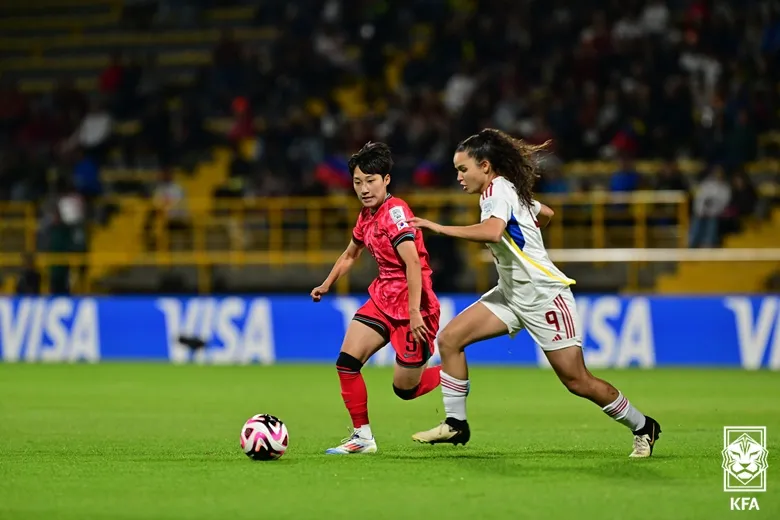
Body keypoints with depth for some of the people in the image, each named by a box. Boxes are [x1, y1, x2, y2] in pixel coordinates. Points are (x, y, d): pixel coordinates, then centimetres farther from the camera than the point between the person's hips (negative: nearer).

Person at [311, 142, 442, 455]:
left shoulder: (395, 212, -18)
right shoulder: (366, 217, 8)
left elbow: (413, 263, -27)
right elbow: (350, 255, 28)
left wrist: (414, 312, -32)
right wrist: (326, 285, 25)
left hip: (411, 303, -8)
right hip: (383, 297, 8)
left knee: (405, 388, -2)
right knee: (347, 361, -6)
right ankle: (362, 437, 2)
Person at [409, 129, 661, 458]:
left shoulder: (497, 189, -16)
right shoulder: (509, 190, 12)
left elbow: (492, 232, -38)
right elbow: (546, 214, 30)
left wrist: (440, 228, -36)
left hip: (543, 295, -10)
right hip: (513, 293, 10)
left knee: (577, 381, -6)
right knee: (449, 338, -4)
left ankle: (642, 427, 12)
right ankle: (456, 424, 2)